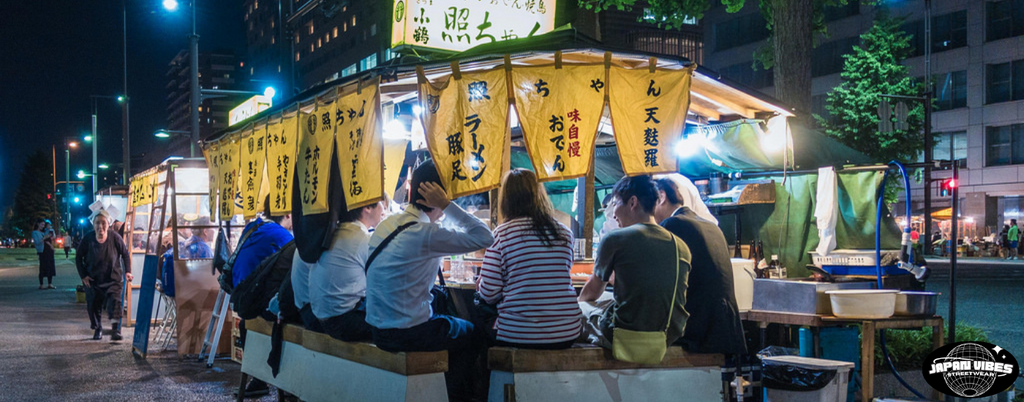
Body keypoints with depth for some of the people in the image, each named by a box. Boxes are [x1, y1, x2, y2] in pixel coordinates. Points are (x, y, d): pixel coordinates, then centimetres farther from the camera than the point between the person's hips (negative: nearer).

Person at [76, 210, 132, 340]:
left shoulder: (115, 238, -14)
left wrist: (128, 271, -4)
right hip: (94, 279, 2)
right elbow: (78, 257, 2)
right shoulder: (88, 239, -12)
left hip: (113, 278, -2)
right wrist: (83, 275, -4)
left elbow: (125, 254, 1)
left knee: (114, 300, -17)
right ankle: (98, 328, 29)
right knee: (96, 304, 9)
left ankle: (115, 329, -21)